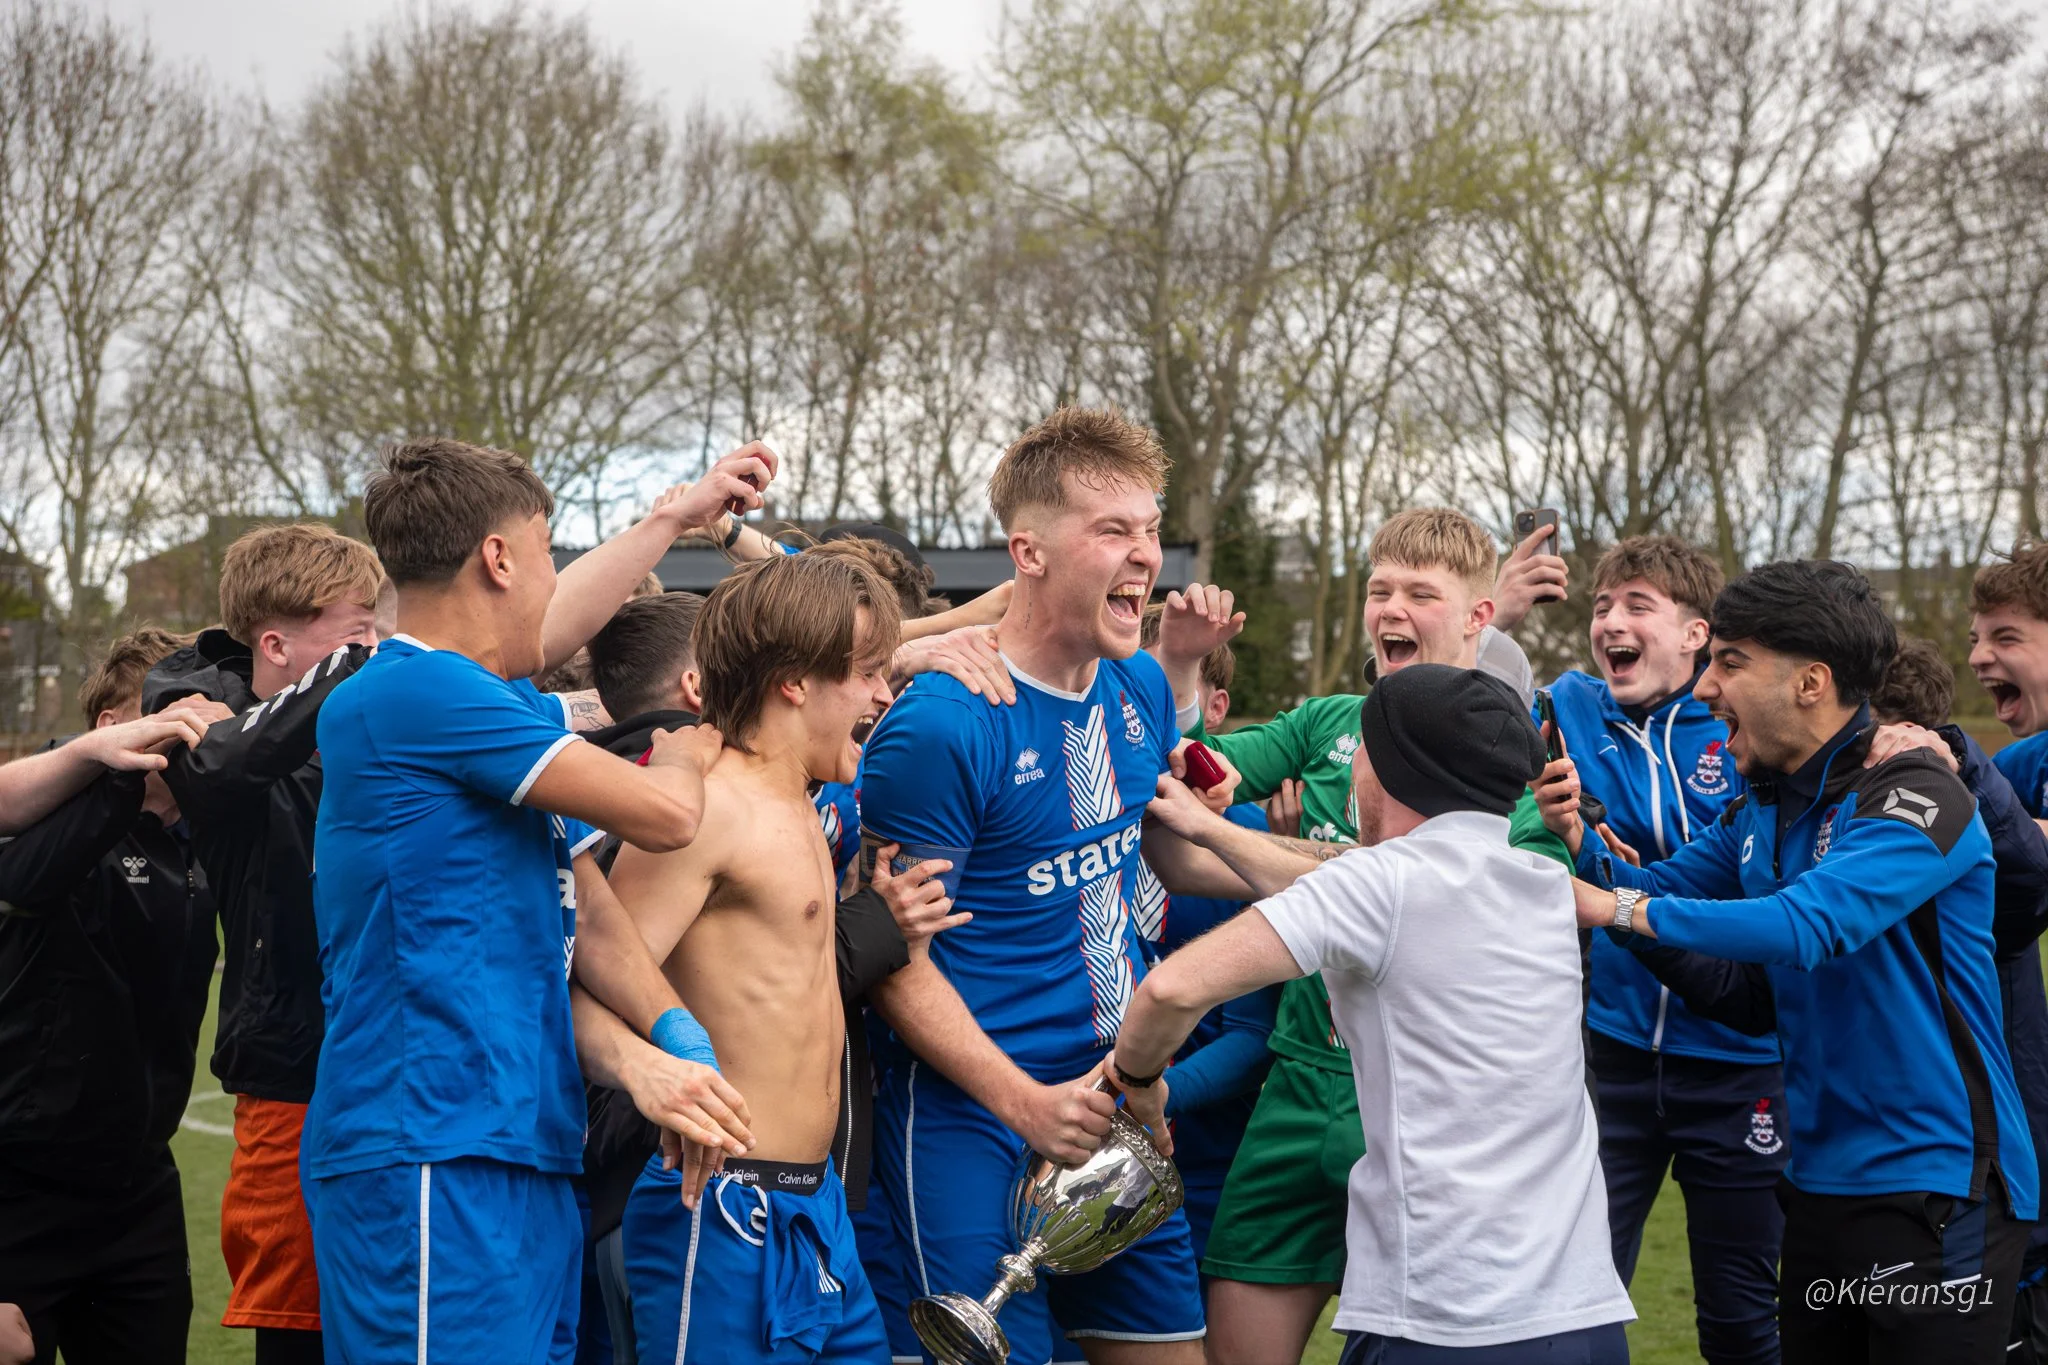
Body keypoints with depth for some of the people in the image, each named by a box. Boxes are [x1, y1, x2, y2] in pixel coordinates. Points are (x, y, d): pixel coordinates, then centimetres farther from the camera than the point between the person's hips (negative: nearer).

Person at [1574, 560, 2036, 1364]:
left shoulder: (1913, 797, -16)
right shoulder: (1762, 811, 10)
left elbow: (1809, 924, -30)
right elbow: (1651, 891, 13)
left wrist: (1623, 910, -29)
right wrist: (1582, 840, -6)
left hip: (1937, 1194, -8)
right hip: (1820, 1180, 8)